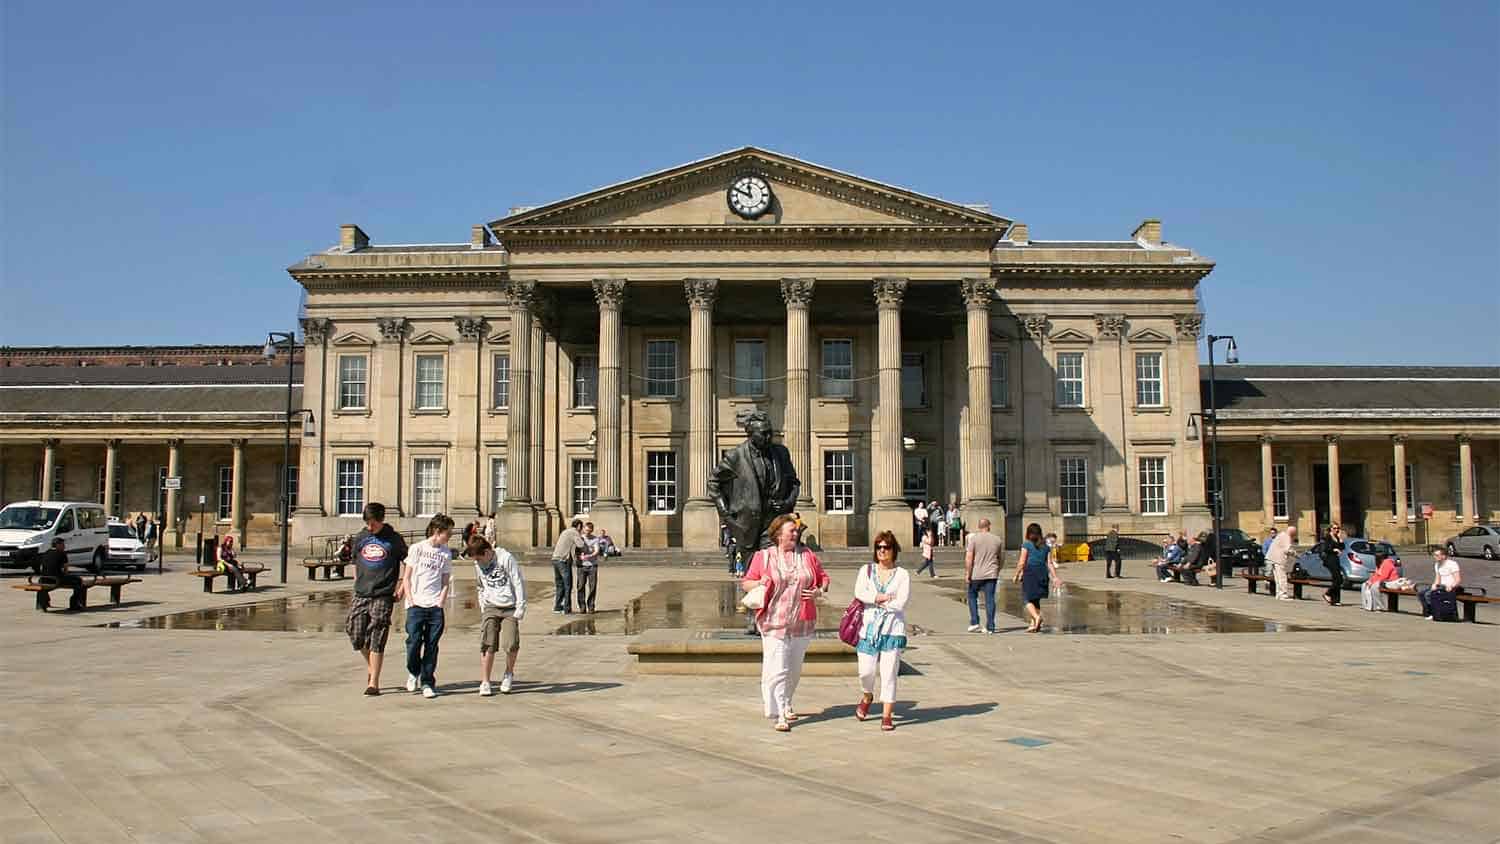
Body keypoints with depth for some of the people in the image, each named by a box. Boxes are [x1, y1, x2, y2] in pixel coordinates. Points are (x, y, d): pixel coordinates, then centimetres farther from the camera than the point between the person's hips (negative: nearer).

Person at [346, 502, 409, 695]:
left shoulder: (394, 539, -1)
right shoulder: (360, 538, 10)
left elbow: (406, 563, 6)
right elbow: (356, 565, 20)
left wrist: (401, 585, -2)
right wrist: (357, 586, 15)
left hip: (383, 595, -4)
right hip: (361, 594, 4)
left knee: (376, 640, -6)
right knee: (356, 636, 3)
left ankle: (374, 683, -1)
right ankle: (371, 665, 32)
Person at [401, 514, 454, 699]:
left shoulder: (446, 553, 10)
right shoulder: (417, 548, 2)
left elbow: (445, 582, 13)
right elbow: (406, 578, 3)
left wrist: (441, 602, 0)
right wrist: (411, 600, -5)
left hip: (435, 607, 2)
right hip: (416, 605, -2)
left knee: (431, 646, 1)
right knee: (414, 641, -9)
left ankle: (427, 683, 10)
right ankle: (413, 672, 18)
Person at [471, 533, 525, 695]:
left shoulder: (506, 558, -12)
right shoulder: (478, 564, 5)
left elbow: (519, 583, -9)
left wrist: (520, 607, -11)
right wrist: (482, 606, 11)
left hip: (509, 608, -4)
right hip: (490, 608, 4)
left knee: (511, 644, -14)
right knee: (487, 645, -8)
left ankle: (509, 673, 13)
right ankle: (485, 682, 3)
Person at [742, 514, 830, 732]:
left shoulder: (807, 555, 7)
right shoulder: (763, 557, -1)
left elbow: (824, 578, 14)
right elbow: (746, 583, 4)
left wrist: (820, 591, -6)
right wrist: (760, 583, -17)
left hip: (801, 623, 4)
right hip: (774, 622, -4)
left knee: (794, 669, 16)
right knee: (777, 670, -11)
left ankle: (786, 704, 36)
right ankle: (780, 715, -9)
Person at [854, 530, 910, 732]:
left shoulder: (902, 575, 4)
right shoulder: (866, 570, 10)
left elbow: (901, 603, -7)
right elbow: (859, 592, -7)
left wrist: (874, 600, -4)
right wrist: (882, 598, -14)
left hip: (893, 629, -1)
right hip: (869, 628, 1)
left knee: (889, 673, -4)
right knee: (866, 671, 0)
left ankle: (886, 715, 5)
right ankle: (867, 697, 33)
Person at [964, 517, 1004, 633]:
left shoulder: (973, 538, -5)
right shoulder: (998, 539, 6)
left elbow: (969, 558, -11)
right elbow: (1001, 559, 12)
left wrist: (967, 574, -8)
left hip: (976, 574, -2)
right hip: (991, 574, 2)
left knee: (972, 596, 15)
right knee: (990, 599, 4)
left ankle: (974, 622, 9)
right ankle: (990, 627, 4)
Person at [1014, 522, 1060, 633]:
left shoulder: (1026, 545, -3)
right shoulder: (1045, 546, 10)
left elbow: (1022, 563, -7)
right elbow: (1050, 563, 4)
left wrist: (1017, 575, 3)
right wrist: (1055, 577, 6)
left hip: (1030, 573, -5)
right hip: (1043, 573, 5)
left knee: (1028, 600, 2)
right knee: (1036, 600, 14)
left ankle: (1036, 617, -22)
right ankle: (1033, 624, 11)